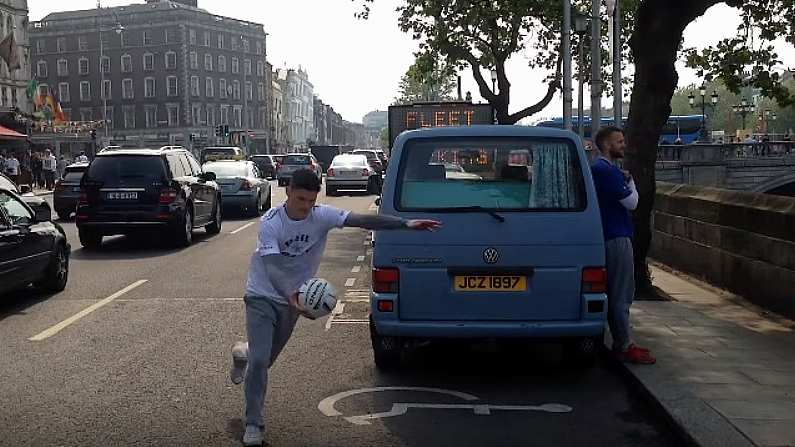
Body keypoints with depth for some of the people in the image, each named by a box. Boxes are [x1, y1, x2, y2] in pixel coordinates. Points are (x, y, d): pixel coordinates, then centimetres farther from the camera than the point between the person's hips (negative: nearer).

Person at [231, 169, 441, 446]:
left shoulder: (321, 216, -14)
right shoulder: (270, 223, -23)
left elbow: (363, 221, -24)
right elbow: (273, 267, -34)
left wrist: (406, 224, -35)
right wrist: (292, 297, -52)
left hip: (291, 300, 4)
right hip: (262, 297, -4)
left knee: (266, 359, 18)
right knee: (259, 360, -14)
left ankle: (243, 354, 55)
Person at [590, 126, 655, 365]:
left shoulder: (601, 168, 17)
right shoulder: (607, 170, -16)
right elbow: (631, 202, -15)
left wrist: (624, 181, 9)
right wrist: (630, 181, 1)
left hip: (612, 236, 11)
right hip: (617, 238, -11)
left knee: (616, 293, 14)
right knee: (621, 294, -6)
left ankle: (622, 342, 21)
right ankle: (624, 347, -2)